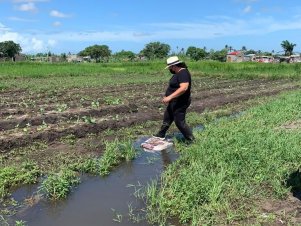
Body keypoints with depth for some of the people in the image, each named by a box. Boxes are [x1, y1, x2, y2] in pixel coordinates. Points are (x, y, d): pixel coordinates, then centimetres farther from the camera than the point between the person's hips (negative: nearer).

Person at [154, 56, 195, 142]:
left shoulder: (183, 73, -23)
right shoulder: (178, 73, 10)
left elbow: (184, 88, -36)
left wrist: (169, 97, -36)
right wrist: (168, 97, 19)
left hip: (180, 103, -11)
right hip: (174, 102, 11)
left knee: (179, 122, -3)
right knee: (167, 119, 20)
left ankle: (191, 140, 11)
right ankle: (160, 135, 36)